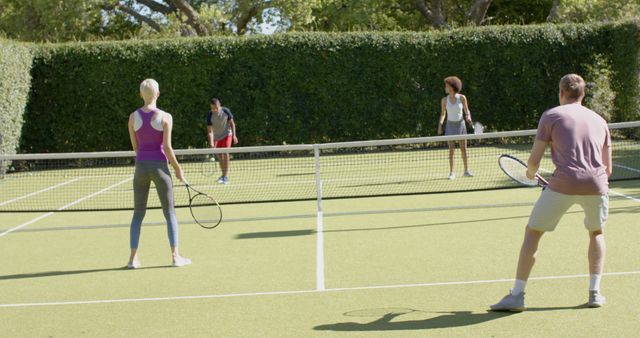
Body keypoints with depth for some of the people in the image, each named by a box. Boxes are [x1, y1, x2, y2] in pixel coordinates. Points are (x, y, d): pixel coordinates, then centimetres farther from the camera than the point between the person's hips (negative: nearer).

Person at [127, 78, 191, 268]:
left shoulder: (133, 117, 2)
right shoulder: (165, 117, -8)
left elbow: (135, 147, 8)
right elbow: (167, 147, -11)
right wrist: (178, 168, 1)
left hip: (141, 167, 3)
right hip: (160, 166, -3)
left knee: (138, 214, 10)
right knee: (170, 213, 6)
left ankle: (133, 258, 7)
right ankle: (175, 256, 4)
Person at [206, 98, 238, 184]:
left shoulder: (226, 111, -21)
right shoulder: (209, 115, -22)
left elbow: (231, 123, -6)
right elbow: (210, 131, -23)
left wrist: (234, 135, -9)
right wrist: (211, 143, -34)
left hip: (226, 134, -2)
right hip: (216, 136, 2)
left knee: (225, 153, -15)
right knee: (219, 155, 9)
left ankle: (226, 176, -15)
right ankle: (223, 174, 27)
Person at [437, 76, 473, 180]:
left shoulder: (462, 98, -6)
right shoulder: (444, 100, -3)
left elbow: (467, 111, 2)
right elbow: (443, 114, 5)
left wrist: (468, 117, -19)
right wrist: (440, 124, -8)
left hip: (461, 125, 0)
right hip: (450, 125, 0)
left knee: (463, 149, 4)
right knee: (451, 150, -5)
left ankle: (466, 170, 17)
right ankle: (451, 172, 1)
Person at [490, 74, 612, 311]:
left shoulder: (551, 116, 9)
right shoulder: (599, 120, 20)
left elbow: (534, 161, 5)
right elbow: (608, 169, 20)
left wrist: (531, 173, 27)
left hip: (564, 183, -3)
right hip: (596, 183, 4)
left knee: (532, 233, 10)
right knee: (596, 232, 29)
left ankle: (517, 295, 7)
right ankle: (595, 292, 23)